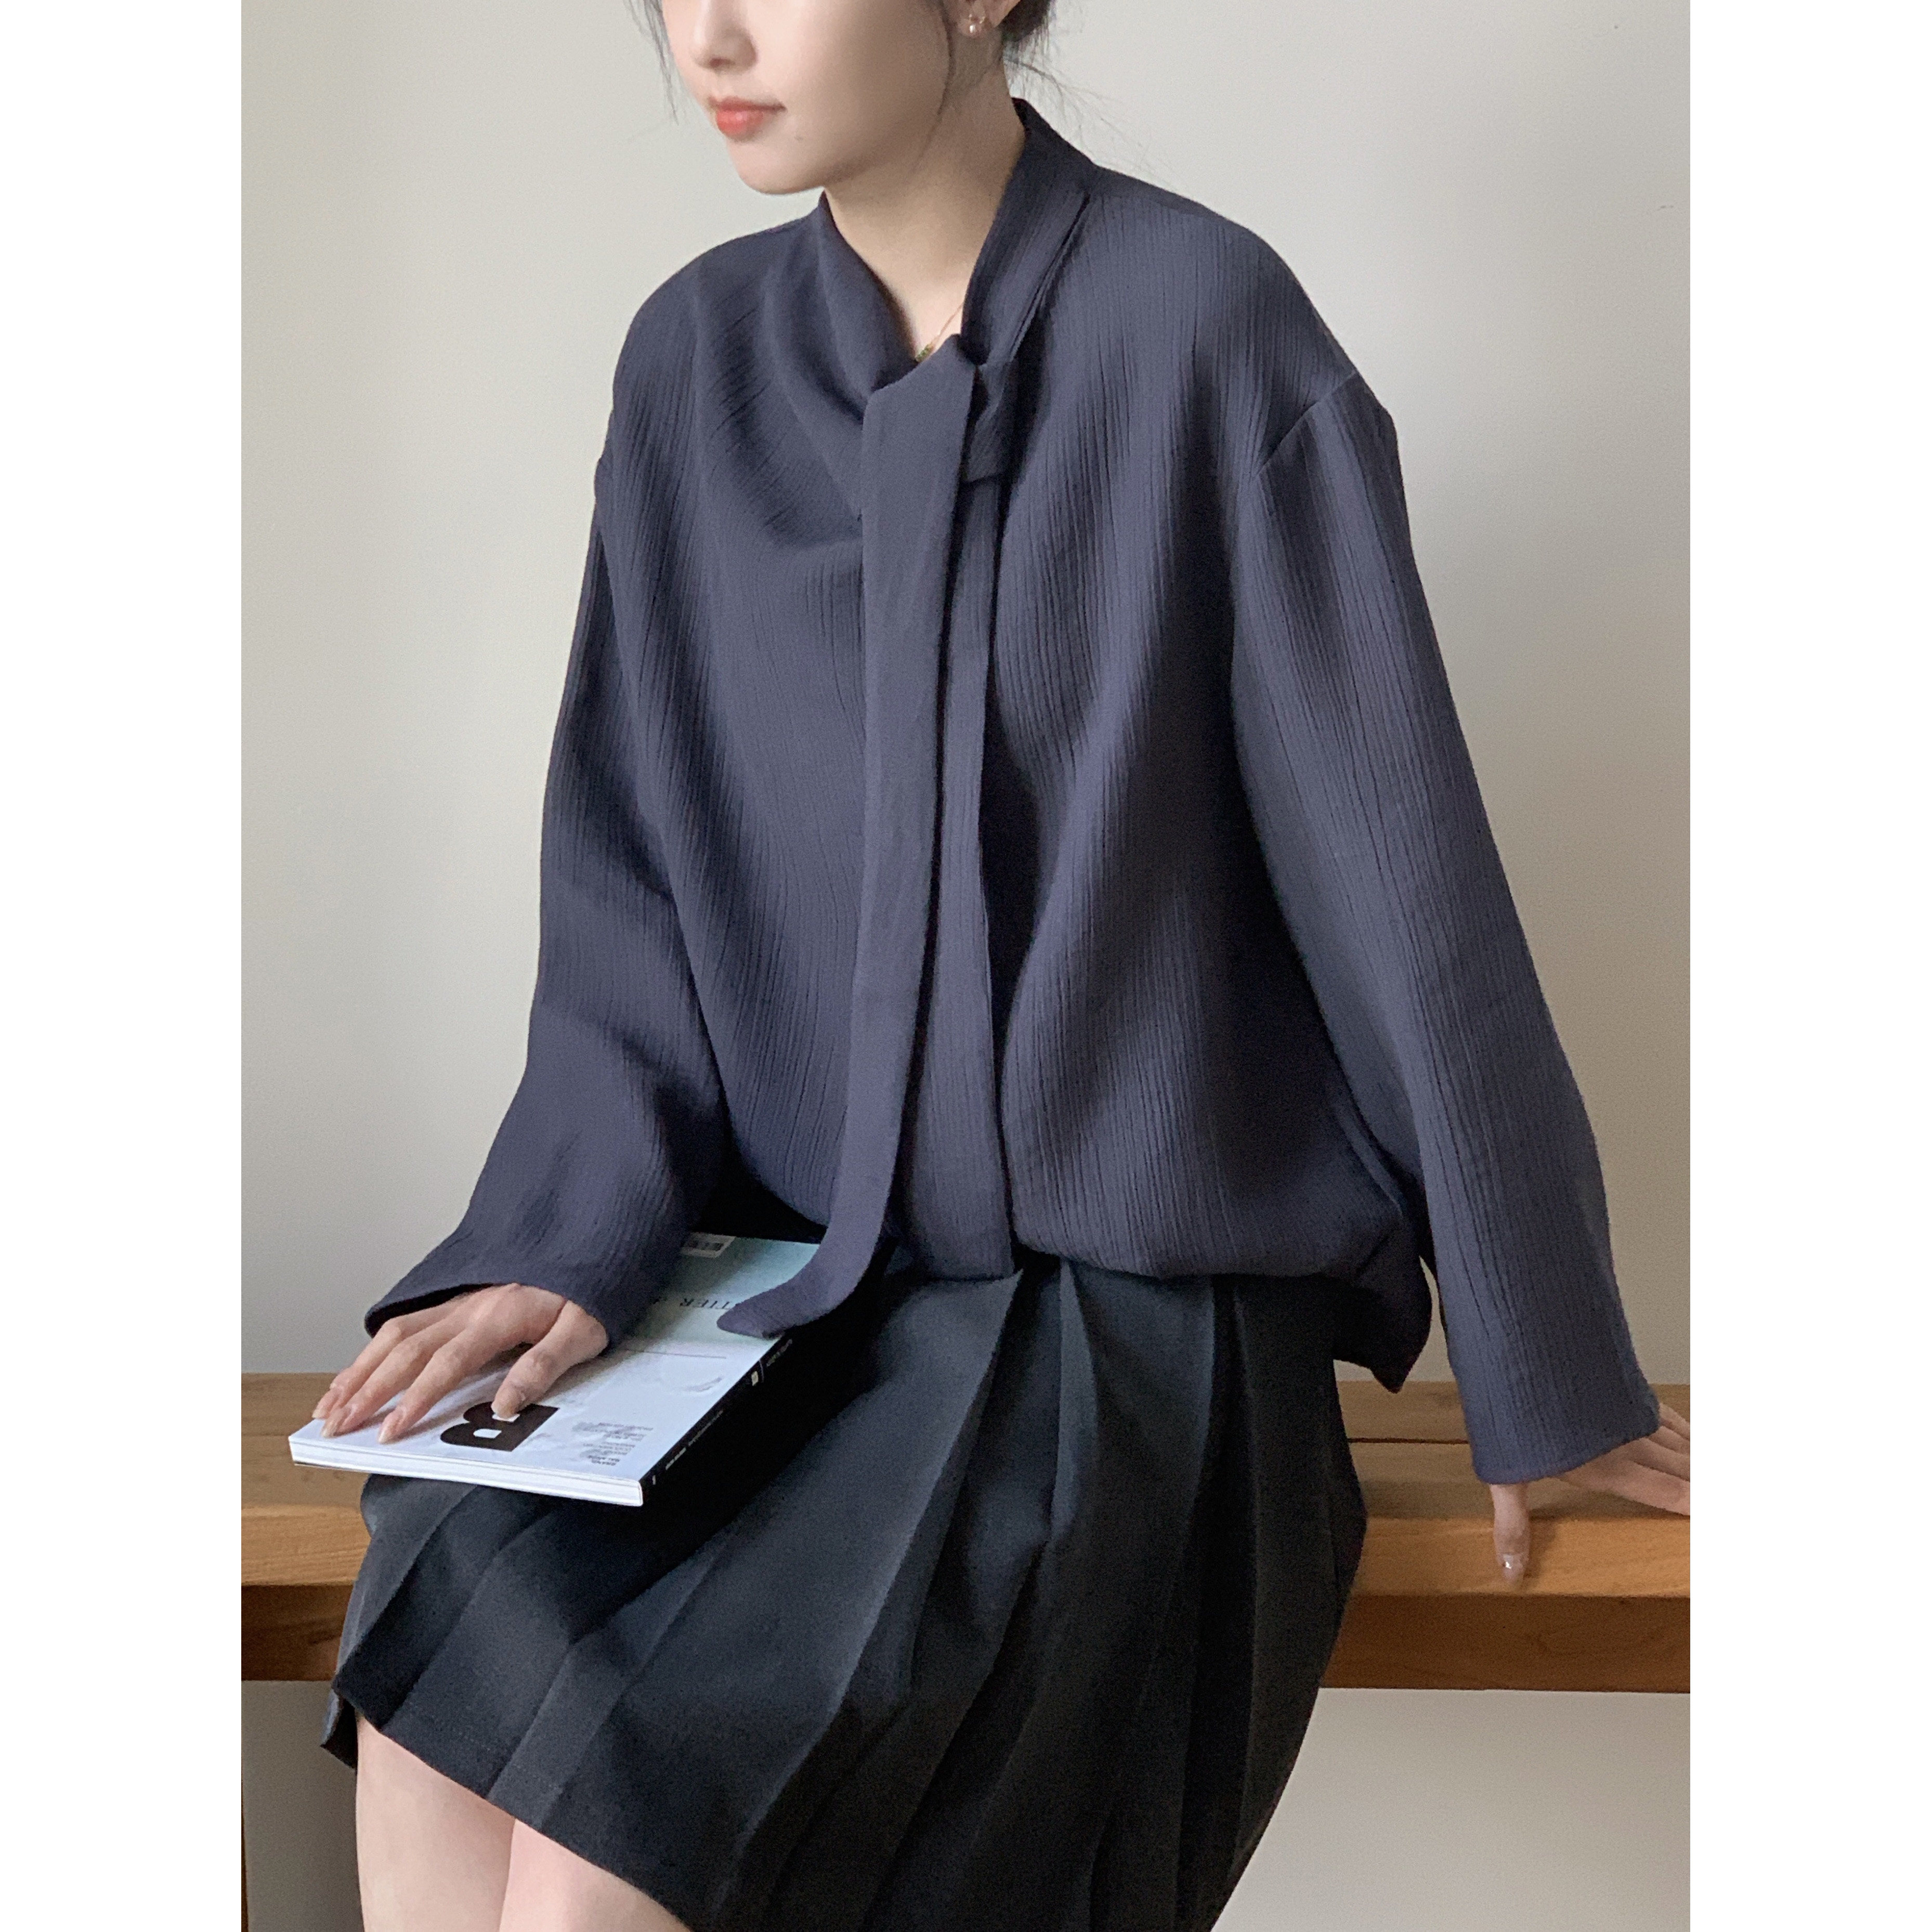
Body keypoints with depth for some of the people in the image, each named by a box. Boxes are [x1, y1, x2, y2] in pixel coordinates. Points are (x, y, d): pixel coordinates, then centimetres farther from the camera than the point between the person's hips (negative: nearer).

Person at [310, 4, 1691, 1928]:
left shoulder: (1203, 326, -9)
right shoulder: (698, 359, 6)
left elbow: (1394, 863, -7)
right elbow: (626, 883, 8)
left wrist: (1543, 1379, 0)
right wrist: (570, 1237, -9)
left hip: (1132, 1312, -4)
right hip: (789, 1275, 5)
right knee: (432, 1747, -21)